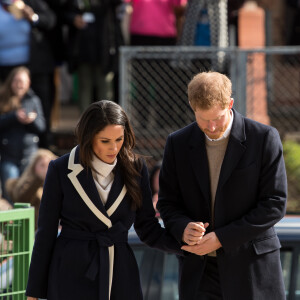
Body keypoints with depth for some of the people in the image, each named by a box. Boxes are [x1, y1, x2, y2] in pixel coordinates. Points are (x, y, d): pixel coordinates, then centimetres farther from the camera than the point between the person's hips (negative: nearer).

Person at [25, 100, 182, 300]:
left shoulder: (135, 168, 5)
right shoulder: (61, 170, -1)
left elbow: (147, 228, 6)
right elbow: (46, 232, 2)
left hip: (120, 275, 2)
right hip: (73, 274, -2)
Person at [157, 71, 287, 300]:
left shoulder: (264, 138, -6)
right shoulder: (178, 144, 4)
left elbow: (274, 204, -9)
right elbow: (167, 202, 9)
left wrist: (221, 238, -15)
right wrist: (183, 228, -15)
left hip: (251, 268, -2)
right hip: (200, 271, 2)